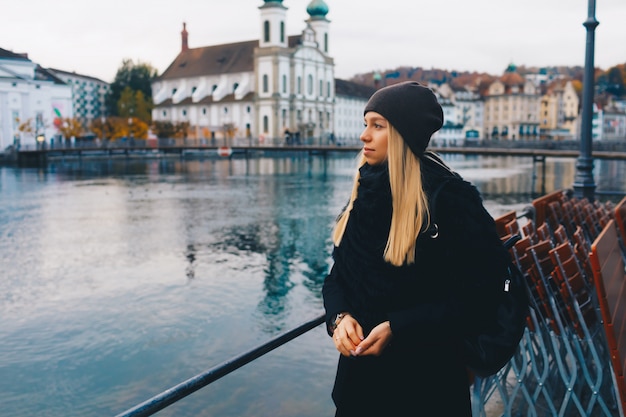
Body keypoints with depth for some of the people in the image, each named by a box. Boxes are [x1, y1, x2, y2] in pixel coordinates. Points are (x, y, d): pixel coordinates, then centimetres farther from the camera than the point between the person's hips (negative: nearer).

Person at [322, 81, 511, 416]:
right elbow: (337, 275, 7)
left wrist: (397, 329, -24)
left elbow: (475, 296, -18)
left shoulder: (450, 198, -17)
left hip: (425, 377, -5)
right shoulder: (364, 193, 2)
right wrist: (339, 316, -13)